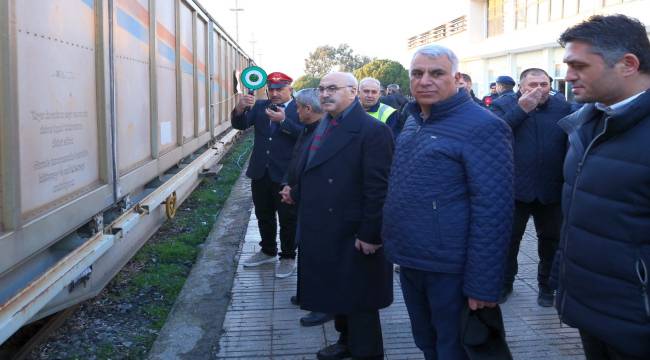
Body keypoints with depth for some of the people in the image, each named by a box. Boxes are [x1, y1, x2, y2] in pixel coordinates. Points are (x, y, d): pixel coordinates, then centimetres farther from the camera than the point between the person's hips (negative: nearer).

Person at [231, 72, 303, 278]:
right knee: (263, 216, 19)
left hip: (286, 175, -5)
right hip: (260, 173, 5)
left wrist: (284, 120, -33)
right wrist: (240, 108, -25)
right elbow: (240, 125, -5)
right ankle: (268, 251, 37)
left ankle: (288, 257, 23)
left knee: (288, 219, 8)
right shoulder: (260, 106, 6)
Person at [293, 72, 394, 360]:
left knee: (359, 301, 8)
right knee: (337, 295, 21)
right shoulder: (323, 126, 10)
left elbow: (378, 188, -21)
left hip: (353, 237, -8)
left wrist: (369, 235, -21)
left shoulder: (371, 130, -17)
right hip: (324, 234, 8)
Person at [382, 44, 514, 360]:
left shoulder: (482, 127, -17)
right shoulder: (413, 122, 9)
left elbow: (492, 211, -20)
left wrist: (482, 284, -20)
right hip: (410, 263, 7)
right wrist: (399, 249, 16)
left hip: (451, 271, -7)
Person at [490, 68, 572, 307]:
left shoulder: (563, 107, 3)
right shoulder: (504, 105, -2)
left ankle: (546, 285, 31)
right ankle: (505, 283, 27)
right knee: (508, 238, 8)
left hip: (552, 190, 2)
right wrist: (521, 109, -21)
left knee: (551, 240, 14)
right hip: (515, 188, -2)